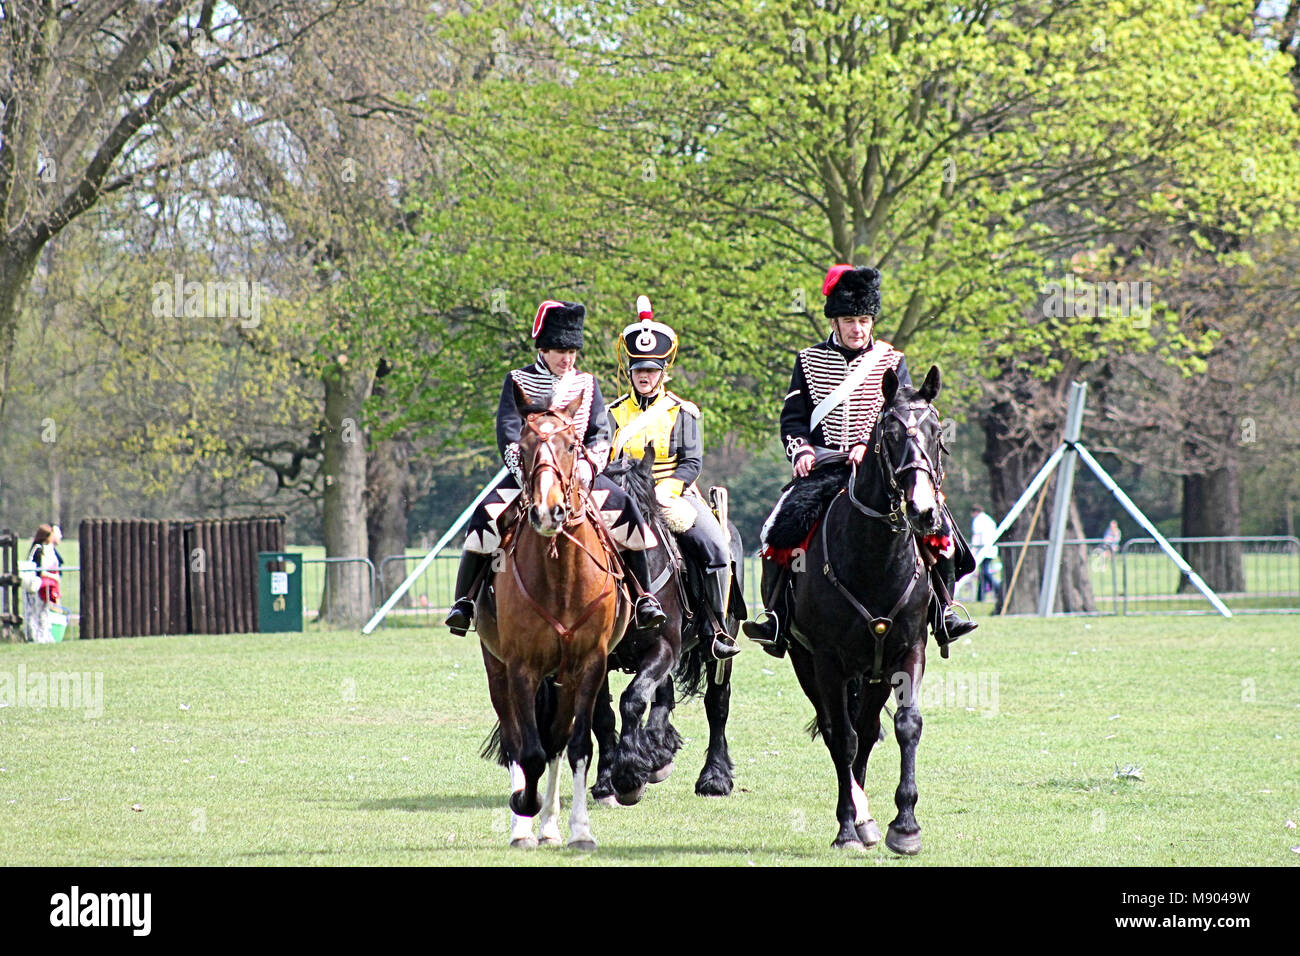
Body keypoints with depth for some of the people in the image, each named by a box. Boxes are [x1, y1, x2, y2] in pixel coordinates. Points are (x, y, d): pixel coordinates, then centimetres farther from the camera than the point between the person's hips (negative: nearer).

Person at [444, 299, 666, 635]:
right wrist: (525, 474, -19)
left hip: (578, 473, 2)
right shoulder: (518, 382, 4)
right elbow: (507, 434, -5)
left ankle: (644, 597, -15)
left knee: (623, 507, -24)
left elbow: (601, 434, 4)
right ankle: (464, 601, -16)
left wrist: (588, 466, -16)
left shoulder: (586, 384, 11)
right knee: (487, 514, -27)